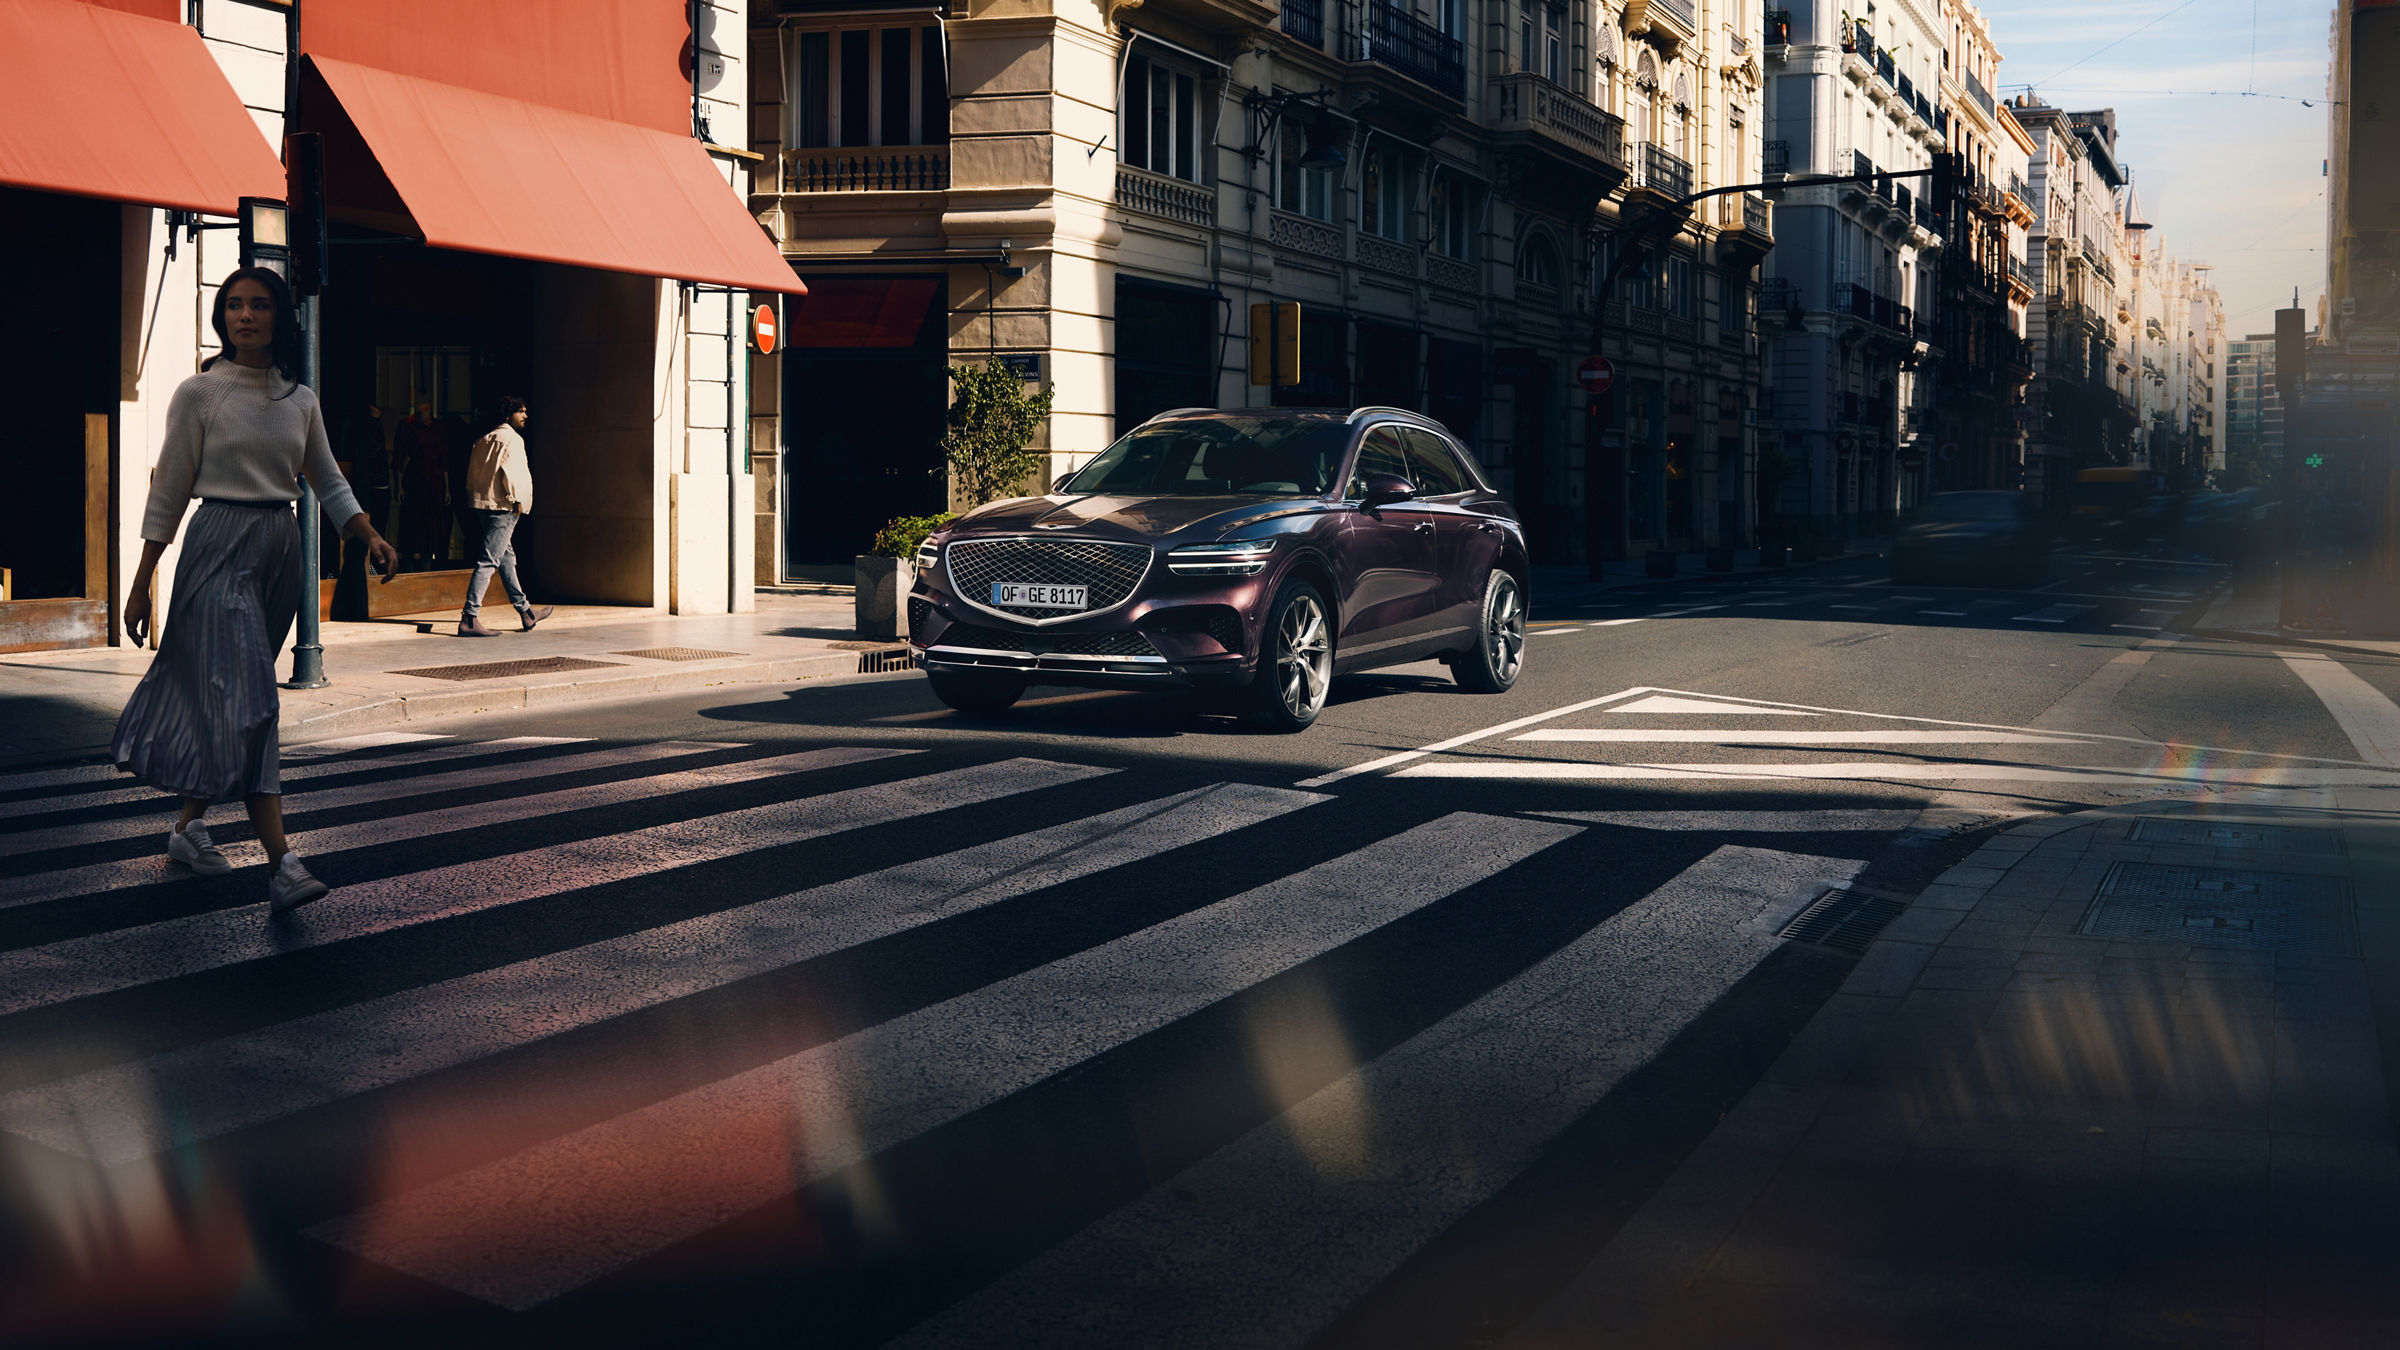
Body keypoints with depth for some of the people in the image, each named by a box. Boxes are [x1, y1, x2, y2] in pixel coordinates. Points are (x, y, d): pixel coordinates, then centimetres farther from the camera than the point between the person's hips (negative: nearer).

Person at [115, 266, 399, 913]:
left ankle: (188, 826, 28)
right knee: (243, 696, -15)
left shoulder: (301, 399, 10)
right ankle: (282, 863, -22)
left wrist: (372, 539, 0)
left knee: (223, 691, 11)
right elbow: (168, 494, -1)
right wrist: (140, 586, -1)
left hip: (280, 548, 5)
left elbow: (329, 483, 17)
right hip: (221, 545, -5)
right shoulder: (199, 393, -3)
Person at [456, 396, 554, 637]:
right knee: (488, 562, -11)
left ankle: (526, 612, 28)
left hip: (479, 505, 10)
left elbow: (472, 474, 16)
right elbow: (510, 470, -20)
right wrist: (517, 499, -11)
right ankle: (470, 619, -16)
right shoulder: (513, 439, -7)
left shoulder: (485, 439, 18)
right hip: (501, 508, -10)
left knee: (507, 557, 18)